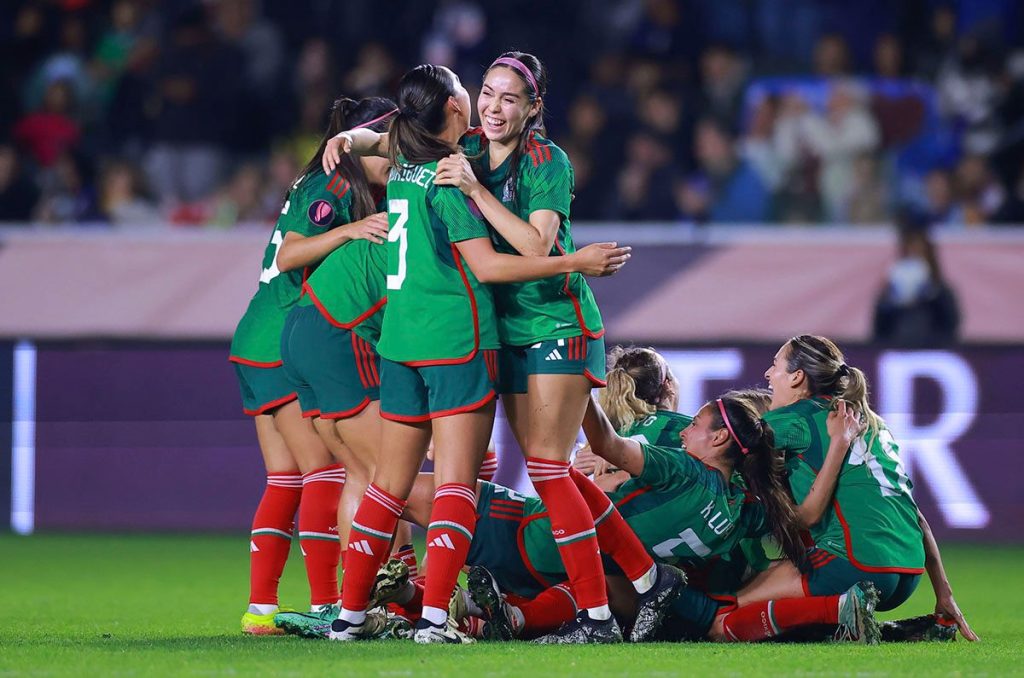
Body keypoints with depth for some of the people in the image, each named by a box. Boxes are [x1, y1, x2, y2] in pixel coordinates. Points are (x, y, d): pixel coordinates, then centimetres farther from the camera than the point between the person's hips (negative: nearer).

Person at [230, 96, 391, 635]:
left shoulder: (333, 190, 16)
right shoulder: (330, 191, -12)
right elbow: (289, 255, -25)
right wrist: (345, 231, -39)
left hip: (259, 349, 10)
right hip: (285, 350, -10)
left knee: (286, 481, 8)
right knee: (327, 472, -9)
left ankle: (260, 608, 5)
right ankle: (324, 606, -11)